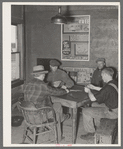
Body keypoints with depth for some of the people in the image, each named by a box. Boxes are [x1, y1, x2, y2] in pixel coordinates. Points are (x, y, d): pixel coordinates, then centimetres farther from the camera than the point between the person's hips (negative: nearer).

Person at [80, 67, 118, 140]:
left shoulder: (108, 87, -28)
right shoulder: (114, 83, 0)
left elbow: (92, 98, -24)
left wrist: (89, 91, -4)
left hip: (112, 112, -9)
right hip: (114, 106, 9)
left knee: (85, 111, -7)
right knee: (94, 104, 27)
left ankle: (90, 132, 8)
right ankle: (96, 126, 34)